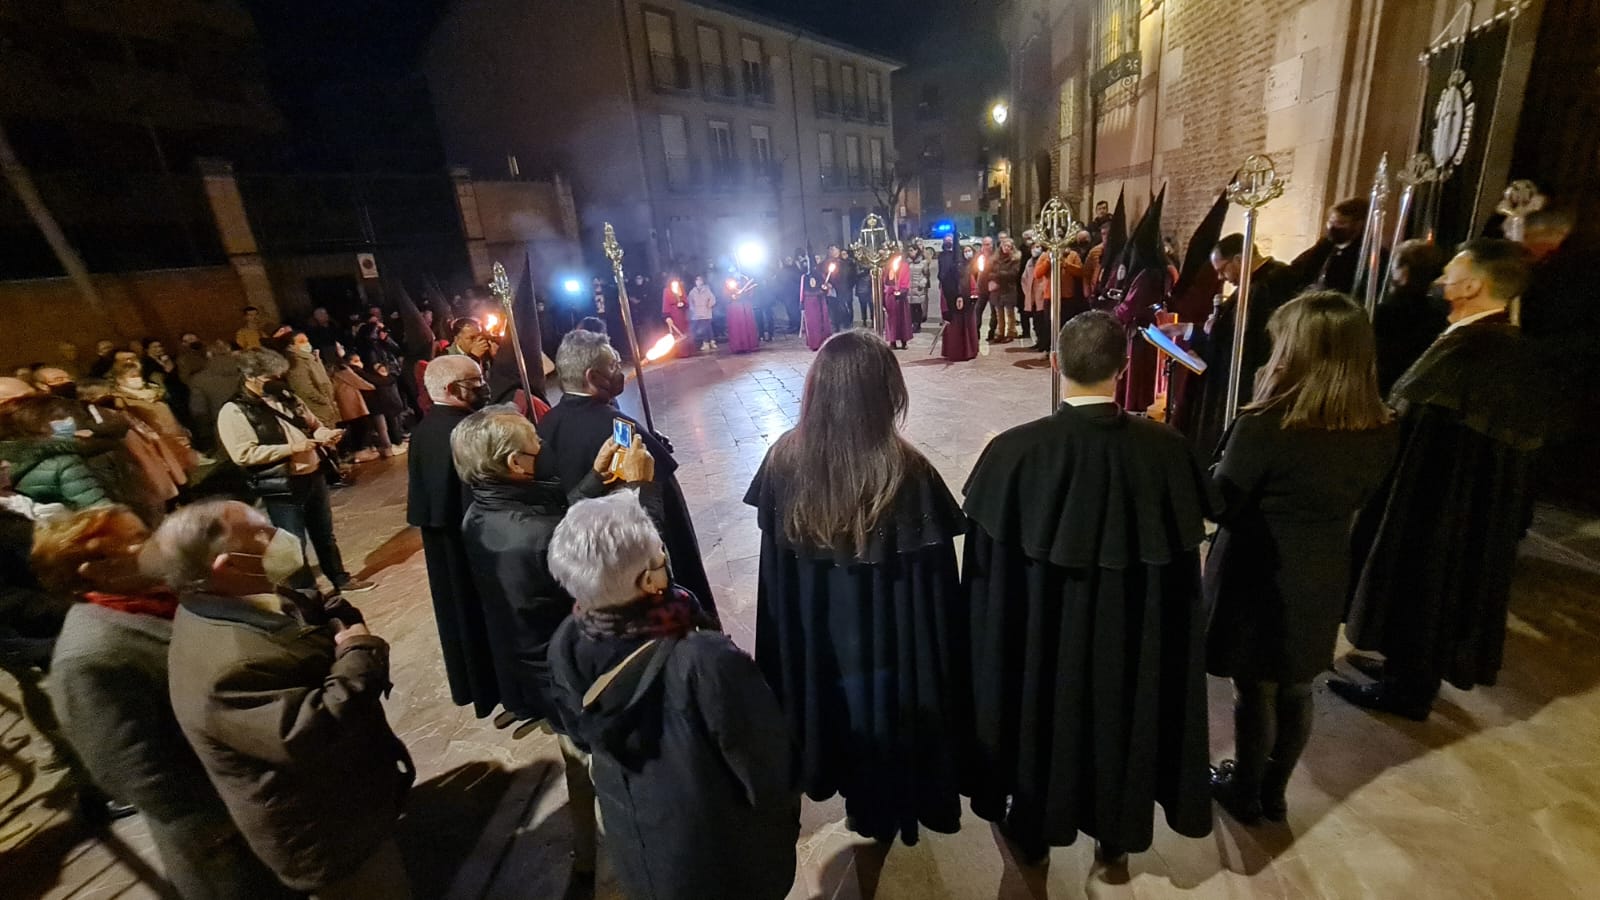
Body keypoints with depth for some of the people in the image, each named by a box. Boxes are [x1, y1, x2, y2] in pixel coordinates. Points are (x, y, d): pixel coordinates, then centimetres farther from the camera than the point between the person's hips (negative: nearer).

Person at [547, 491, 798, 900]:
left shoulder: (565, 647, -23)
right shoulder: (707, 661, -41)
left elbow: (583, 738, -2)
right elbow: (765, 763, -24)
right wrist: (784, 817, -2)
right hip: (727, 858, -3)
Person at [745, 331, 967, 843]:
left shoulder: (784, 460, -17)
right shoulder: (908, 472, -27)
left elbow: (777, 560, -5)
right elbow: (933, 585, -19)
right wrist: (942, 661, -3)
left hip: (810, 627, 4)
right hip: (887, 634, -3)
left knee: (835, 704, 29)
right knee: (888, 716, 24)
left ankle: (860, 796, 55)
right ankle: (884, 809, 50)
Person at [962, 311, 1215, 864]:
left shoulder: (1013, 449, -23)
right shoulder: (1165, 448, -17)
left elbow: (986, 562, -15)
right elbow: (1183, 556, -6)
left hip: (1040, 633, -1)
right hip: (1131, 633, 2)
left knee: (1042, 715, 23)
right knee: (1122, 718, 26)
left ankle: (1032, 829, 46)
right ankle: (1116, 830, 51)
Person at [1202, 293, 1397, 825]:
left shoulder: (1264, 427, -27)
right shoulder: (1379, 432, -7)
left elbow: (1219, 501, -16)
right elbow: (1355, 500, 7)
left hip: (1258, 579, -5)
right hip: (1322, 579, 5)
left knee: (1254, 691, 14)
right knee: (1296, 690, 22)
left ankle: (1246, 793, 35)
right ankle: (1274, 791, 42)